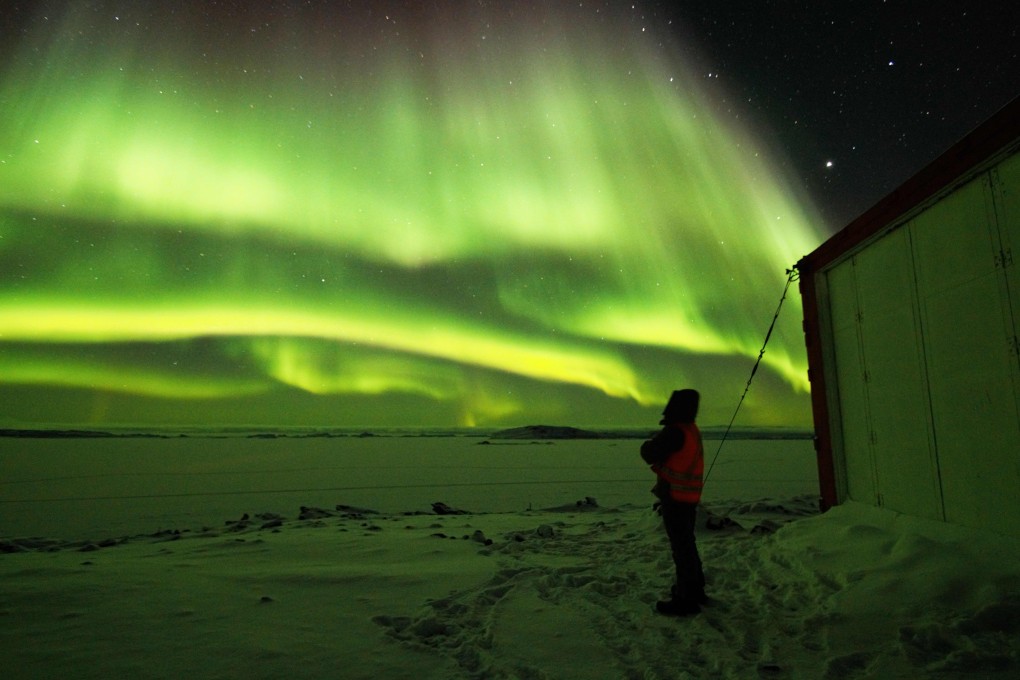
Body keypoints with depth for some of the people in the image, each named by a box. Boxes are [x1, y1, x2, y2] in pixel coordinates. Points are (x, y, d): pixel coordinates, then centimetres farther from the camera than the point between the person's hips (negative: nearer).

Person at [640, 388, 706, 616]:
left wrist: (647, 445, 4)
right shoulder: (693, 431, 11)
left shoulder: (674, 432, -21)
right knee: (687, 543, 21)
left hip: (676, 497, -10)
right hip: (689, 497, 10)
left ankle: (686, 599, 3)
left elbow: (649, 454, -18)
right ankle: (695, 589, 34)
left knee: (681, 547, -4)